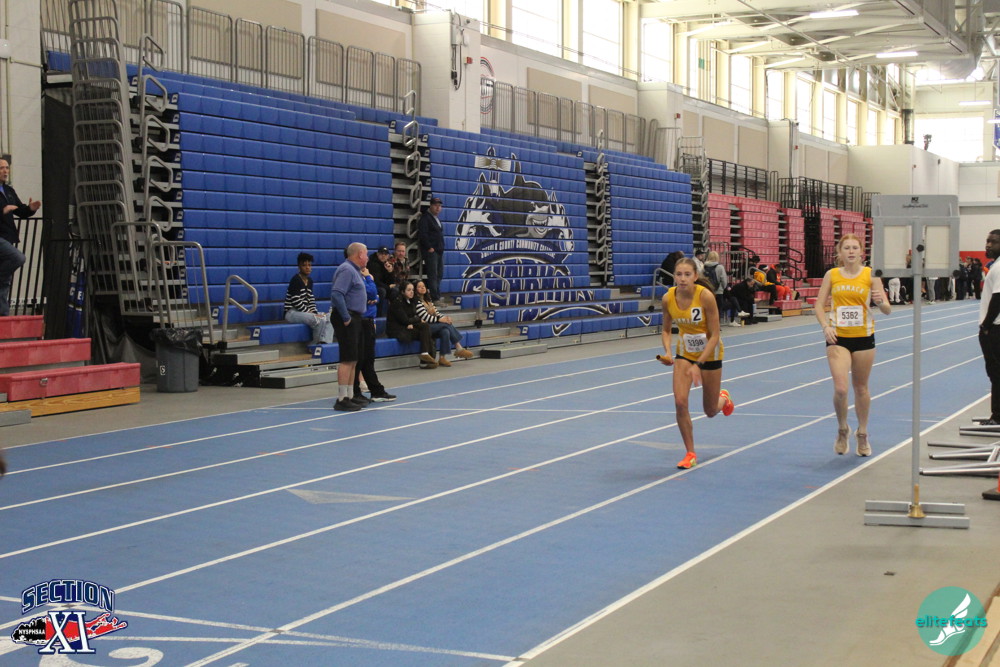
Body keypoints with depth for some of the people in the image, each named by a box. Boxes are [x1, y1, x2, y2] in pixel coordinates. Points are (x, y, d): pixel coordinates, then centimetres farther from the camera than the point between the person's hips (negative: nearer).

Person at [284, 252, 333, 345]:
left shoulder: (309, 281, 15)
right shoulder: (295, 280, -11)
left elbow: (311, 300, 14)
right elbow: (296, 301, -18)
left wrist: (315, 313, -3)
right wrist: (309, 313, -16)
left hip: (305, 312, 9)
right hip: (292, 312, -9)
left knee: (329, 317, -4)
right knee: (320, 321, -27)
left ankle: (324, 342, -23)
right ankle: (315, 345, -12)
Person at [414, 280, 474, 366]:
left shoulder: (428, 300, 23)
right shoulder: (417, 302, -6)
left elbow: (436, 313, 16)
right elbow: (425, 317, -15)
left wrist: (444, 317, -5)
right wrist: (439, 319, -16)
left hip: (434, 325, 8)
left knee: (445, 332, -23)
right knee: (447, 325, -24)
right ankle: (459, 348, -21)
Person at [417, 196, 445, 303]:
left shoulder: (437, 218, 20)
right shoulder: (425, 218, -9)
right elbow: (423, 234, -17)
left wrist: (441, 247, 14)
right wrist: (429, 248, -18)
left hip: (439, 250, 9)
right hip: (431, 251, -9)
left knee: (439, 273, 12)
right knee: (433, 274, -9)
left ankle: (437, 295, 19)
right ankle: (435, 298, -10)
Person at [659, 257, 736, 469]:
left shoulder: (705, 296, -27)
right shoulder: (668, 298, -15)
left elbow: (715, 336, -22)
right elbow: (666, 329, 2)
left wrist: (698, 364, -29)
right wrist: (667, 351, -17)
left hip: (709, 353, -2)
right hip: (684, 353, 3)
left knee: (711, 411, 10)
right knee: (680, 402, -16)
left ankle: (723, 398, 49)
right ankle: (690, 454, 0)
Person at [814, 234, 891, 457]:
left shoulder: (870, 275, -2)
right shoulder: (832, 275, 0)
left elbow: (887, 310, -2)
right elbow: (819, 306, 3)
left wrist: (880, 302, -25)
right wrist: (825, 326, -14)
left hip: (863, 337, 1)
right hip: (838, 338, 0)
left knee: (861, 388, 12)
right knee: (840, 389, -13)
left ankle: (862, 434, 30)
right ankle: (842, 430, 13)